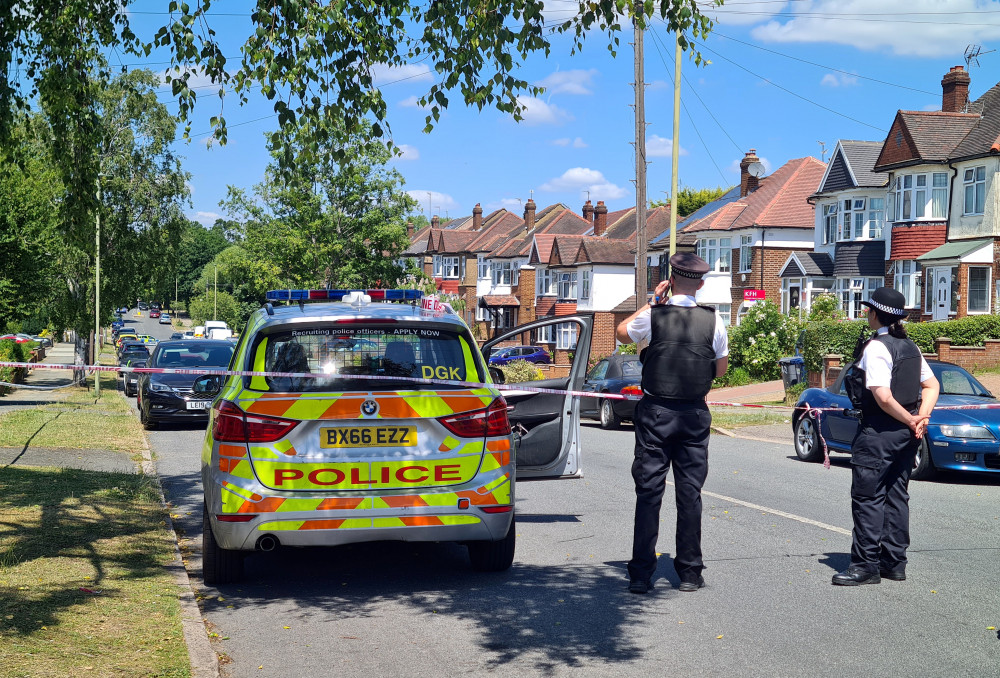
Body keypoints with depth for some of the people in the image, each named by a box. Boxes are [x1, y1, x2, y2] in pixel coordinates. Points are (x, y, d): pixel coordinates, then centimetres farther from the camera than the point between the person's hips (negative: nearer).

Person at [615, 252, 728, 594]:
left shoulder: (653, 315, -7)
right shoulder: (713, 320, -2)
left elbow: (622, 332, 14)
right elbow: (721, 368, 8)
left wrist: (652, 301, 16)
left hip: (655, 412, -1)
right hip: (695, 414, 1)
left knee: (648, 491, 2)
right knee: (690, 492, 7)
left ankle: (641, 574, 2)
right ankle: (689, 572, 11)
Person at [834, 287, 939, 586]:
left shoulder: (875, 348, -16)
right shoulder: (910, 347, 11)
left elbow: (883, 397, -22)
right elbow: (932, 385, 13)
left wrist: (910, 420, -10)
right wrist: (921, 418, 2)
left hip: (879, 432, -9)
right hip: (906, 436, 9)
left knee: (867, 496, -4)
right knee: (896, 496, 13)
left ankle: (866, 565, -3)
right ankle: (894, 562, 17)